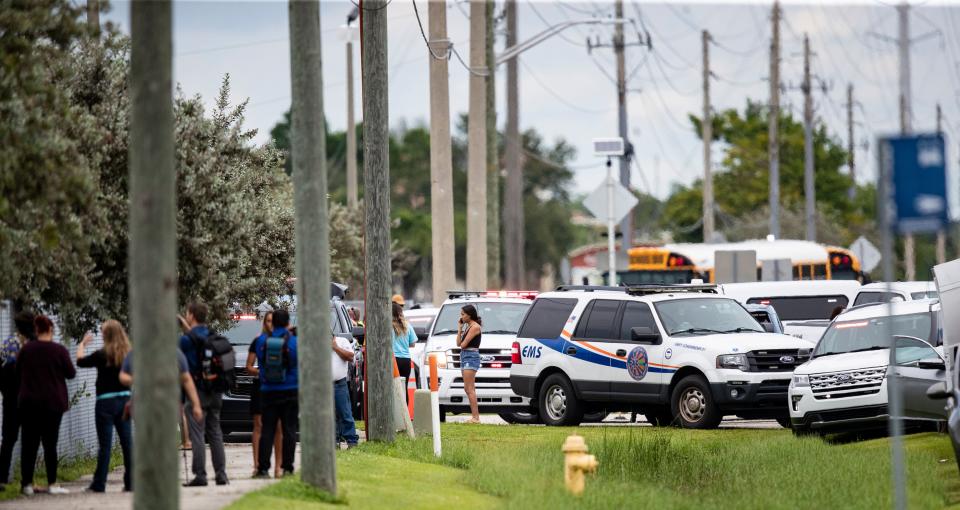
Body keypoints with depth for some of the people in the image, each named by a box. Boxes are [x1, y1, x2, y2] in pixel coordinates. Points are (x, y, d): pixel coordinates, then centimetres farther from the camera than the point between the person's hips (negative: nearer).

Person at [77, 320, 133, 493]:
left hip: (106, 402, -4)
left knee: (105, 444, -2)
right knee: (127, 442, 7)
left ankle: (99, 484, 2)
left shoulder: (102, 355, -12)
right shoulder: (128, 355, 1)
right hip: (125, 399, 4)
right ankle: (130, 482, 8)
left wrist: (82, 344, 15)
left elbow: (80, 361, 2)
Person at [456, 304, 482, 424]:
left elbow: (463, 344, -14)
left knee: (470, 389, -13)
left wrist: (462, 344, 8)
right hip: (464, 356, 10)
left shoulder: (475, 327, -10)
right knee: (468, 389, 9)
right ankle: (475, 416, 11)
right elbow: (459, 343, 13)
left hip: (471, 357, -10)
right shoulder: (467, 326, 18)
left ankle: (475, 417, -15)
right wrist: (460, 328, 11)